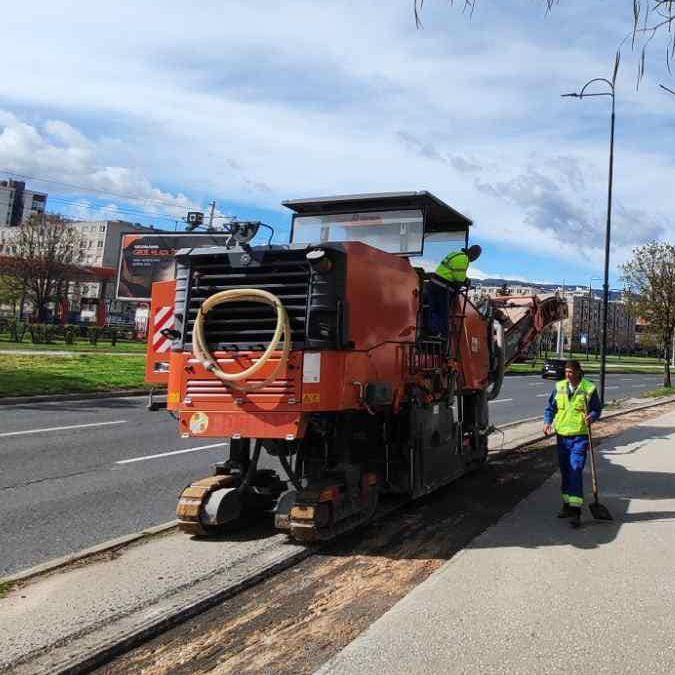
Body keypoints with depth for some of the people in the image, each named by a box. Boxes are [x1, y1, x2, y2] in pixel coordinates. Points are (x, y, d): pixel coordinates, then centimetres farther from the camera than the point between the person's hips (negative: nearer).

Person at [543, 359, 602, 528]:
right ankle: (567, 504, 27)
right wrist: (547, 422, -4)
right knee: (565, 471, 13)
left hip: (580, 437, -4)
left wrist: (592, 416, -17)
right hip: (562, 435, 4)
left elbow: (597, 409, 4)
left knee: (576, 471, -11)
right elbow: (550, 408, 12)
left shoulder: (589, 388, -5)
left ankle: (575, 510, -10)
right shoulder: (559, 387, 5)